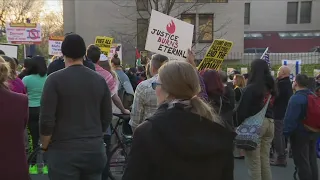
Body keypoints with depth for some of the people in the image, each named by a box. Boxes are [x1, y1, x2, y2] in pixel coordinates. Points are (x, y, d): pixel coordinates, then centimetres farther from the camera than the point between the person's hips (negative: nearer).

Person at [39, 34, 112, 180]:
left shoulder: (55, 79, -10)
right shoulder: (99, 80, 2)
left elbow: (47, 120, -12)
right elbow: (107, 117, 6)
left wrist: (45, 145, 5)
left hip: (64, 150, -3)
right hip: (95, 148, 4)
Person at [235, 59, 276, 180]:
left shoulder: (251, 88, -12)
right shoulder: (271, 86, 9)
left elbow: (243, 109, -14)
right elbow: (272, 106, 17)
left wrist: (238, 126, -8)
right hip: (270, 123, 7)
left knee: (254, 162, 0)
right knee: (265, 160, 16)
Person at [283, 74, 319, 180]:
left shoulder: (296, 98, -21)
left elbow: (290, 119, -25)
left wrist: (286, 133, -17)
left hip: (300, 134, -9)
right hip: (313, 132, 9)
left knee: (302, 163, 1)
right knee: (312, 161, 19)